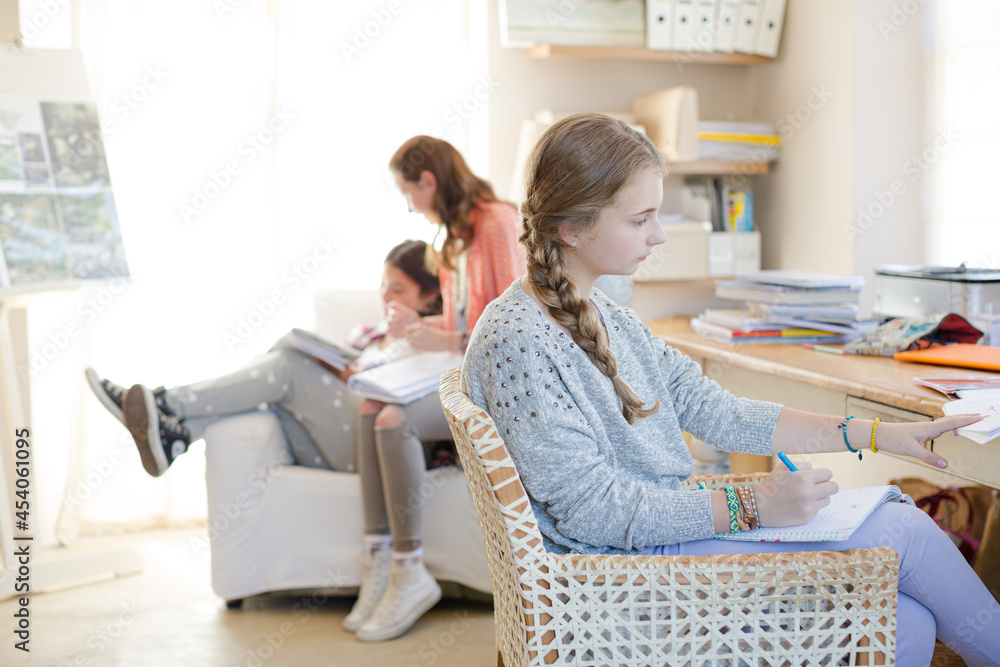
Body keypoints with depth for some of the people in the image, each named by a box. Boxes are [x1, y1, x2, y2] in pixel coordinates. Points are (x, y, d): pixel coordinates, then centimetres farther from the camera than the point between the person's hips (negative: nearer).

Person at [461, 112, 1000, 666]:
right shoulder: (516, 340, -19)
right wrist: (752, 505, -21)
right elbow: (593, 511, -21)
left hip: (666, 525, 8)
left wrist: (874, 435, 6)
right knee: (898, 534, -6)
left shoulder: (600, 315, 10)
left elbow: (715, 412, 9)